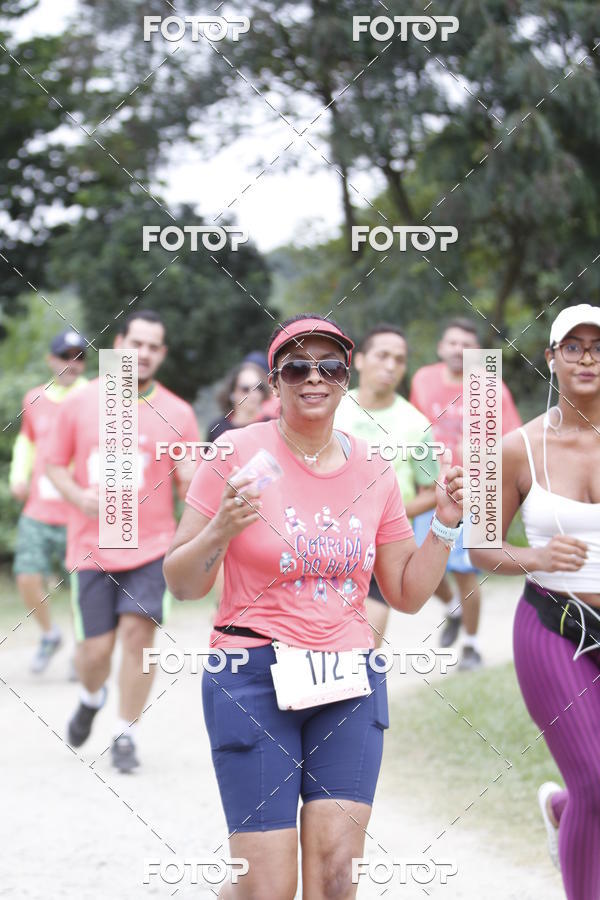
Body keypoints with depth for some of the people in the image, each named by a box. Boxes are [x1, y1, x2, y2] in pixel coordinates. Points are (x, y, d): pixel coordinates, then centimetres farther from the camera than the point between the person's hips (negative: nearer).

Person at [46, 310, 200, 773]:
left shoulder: (177, 413, 2)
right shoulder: (81, 402, 3)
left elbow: (192, 487, 4)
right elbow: (56, 464, 11)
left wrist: (191, 476, -20)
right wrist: (78, 496, -9)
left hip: (151, 546, 0)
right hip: (91, 547, 0)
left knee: (138, 630, -15)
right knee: (96, 648, -1)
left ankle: (125, 736, 0)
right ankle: (91, 698, 35)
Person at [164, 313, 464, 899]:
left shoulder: (373, 472, 7)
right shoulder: (236, 455, -4)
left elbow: (407, 594, 14)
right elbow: (182, 584, -2)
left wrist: (445, 525, 1)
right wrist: (220, 532, -20)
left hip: (349, 685, 4)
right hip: (254, 678, -4)